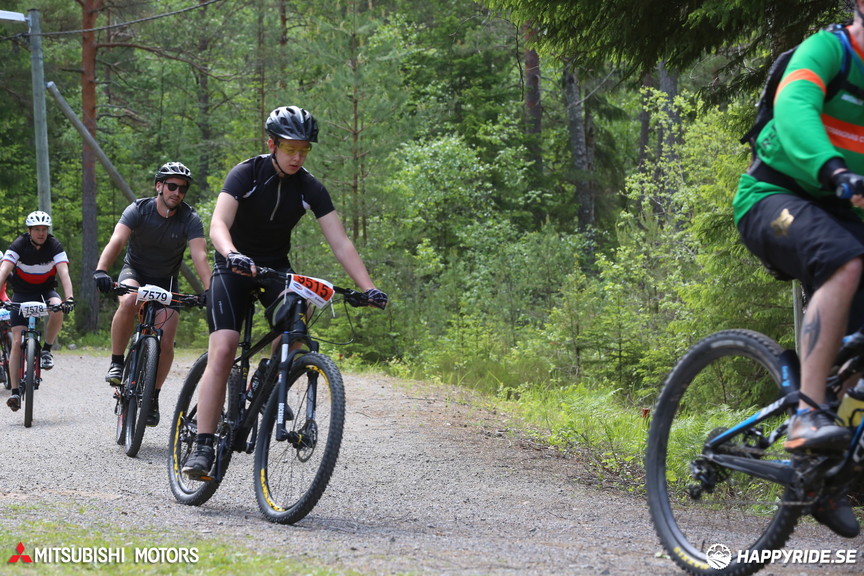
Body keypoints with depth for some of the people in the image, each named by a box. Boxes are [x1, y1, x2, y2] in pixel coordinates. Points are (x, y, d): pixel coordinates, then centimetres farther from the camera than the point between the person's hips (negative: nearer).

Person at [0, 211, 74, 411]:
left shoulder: (54, 246, -16)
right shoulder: (19, 245, -19)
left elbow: (64, 273, -27)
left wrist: (69, 297, -44)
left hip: (45, 291, 1)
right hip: (22, 293, -1)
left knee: (58, 309, -35)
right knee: (17, 342, -12)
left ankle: (46, 350, -11)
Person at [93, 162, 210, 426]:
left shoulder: (190, 219, -17)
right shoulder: (139, 210, -18)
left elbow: (200, 256, -29)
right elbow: (116, 241, -33)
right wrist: (101, 271, -51)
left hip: (166, 281, 1)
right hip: (135, 271, -1)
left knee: (166, 344, -11)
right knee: (129, 301, -36)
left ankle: (153, 395, 11)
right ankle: (116, 362, -18)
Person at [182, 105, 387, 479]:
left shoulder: (311, 189, -9)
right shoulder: (246, 174, -18)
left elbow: (340, 243, -14)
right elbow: (218, 225, -31)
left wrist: (368, 287, -27)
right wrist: (233, 254, -52)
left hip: (276, 268, 3)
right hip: (234, 267, -3)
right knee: (222, 350, -19)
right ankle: (202, 447, -20)